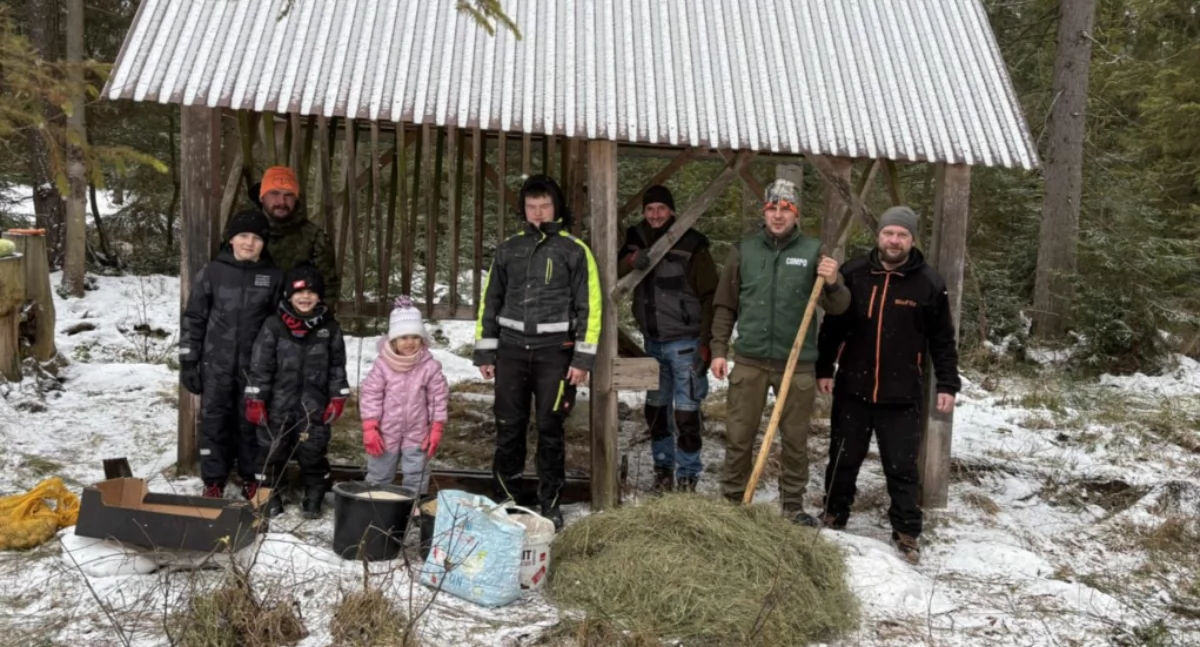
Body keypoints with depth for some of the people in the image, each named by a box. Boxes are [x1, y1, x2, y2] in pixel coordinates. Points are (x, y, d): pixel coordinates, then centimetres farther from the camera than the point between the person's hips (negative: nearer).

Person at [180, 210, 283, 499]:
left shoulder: (273, 277, 0)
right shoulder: (212, 272, -1)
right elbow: (193, 318, 3)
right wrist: (188, 361, 0)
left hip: (256, 365, 0)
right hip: (216, 363, 0)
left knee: (252, 421, 8)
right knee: (214, 420, 5)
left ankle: (252, 479, 23)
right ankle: (214, 481, 16)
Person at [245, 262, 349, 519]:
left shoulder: (330, 328, 2)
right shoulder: (273, 326, -3)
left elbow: (337, 366, 6)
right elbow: (260, 365, -3)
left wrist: (337, 399, 2)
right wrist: (255, 400, -5)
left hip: (314, 406, 0)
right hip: (278, 404, 0)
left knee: (313, 453, 5)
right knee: (271, 452, 9)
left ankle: (313, 499, 21)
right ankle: (270, 496, 24)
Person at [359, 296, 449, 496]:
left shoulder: (430, 366, -9)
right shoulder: (382, 364, -8)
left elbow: (438, 397, -4)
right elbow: (370, 395, -6)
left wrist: (436, 430, -5)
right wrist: (370, 429, -10)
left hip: (417, 435, 0)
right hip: (386, 433, 1)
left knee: (416, 478, 8)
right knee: (378, 476, 14)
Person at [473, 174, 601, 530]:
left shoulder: (574, 250, 1)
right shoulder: (508, 249, 11)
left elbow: (589, 305, -2)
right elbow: (490, 301, 14)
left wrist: (583, 357, -7)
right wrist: (484, 351, 9)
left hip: (554, 351, -3)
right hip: (511, 348, 3)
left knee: (550, 429, 3)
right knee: (509, 428, 5)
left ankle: (550, 503, 15)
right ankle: (505, 499, 17)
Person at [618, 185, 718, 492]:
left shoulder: (691, 245, -9)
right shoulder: (636, 241, 8)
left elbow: (711, 296, -10)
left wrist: (705, 342, -14)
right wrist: (631, 262, -23)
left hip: (684, 342, -5)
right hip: (652, 341, 6)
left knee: (686, 411, -3)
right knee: (655, 407, 15)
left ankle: (687, 475, 9)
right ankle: (663, 467, 30)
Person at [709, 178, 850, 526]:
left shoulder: (813, 251, 1)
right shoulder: (743, 250, 5)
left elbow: (837, 307, 0)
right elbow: (725, 306, 8)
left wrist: (832, 284, -21)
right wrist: (719, 349, 2)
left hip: (797, 364, 0)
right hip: (750, 360, 1)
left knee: (795, 439, 8)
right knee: (739, 435, 6)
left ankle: (793, 505, 21)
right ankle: (732, 501, 19)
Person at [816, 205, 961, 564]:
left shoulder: (929, 282, -3)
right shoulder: (853, 274, 0)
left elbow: (942, 340, 2)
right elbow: (832, 326, 7)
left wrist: (947, 384, -1)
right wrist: (823, 369, 4)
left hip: (902, 395, -2)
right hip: (851, 389, 2)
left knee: (902, 466, 3)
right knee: (844, 459, 14)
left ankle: (906, 532, 17)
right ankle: (834, 516, 31)